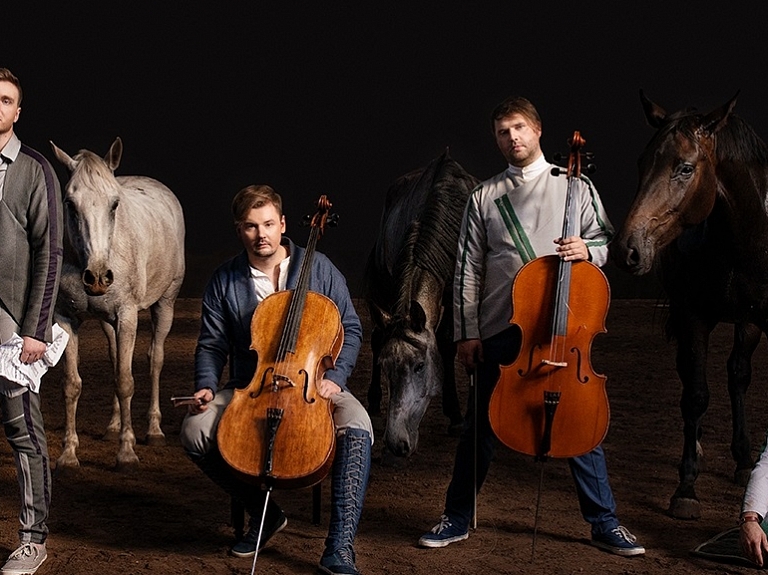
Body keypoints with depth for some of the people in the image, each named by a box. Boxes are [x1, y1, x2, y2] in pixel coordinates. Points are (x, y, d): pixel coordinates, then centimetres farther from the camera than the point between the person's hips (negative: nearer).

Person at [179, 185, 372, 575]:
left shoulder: (319, 269, -1)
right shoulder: (225, 282, 2)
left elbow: (350, 330, 3)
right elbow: (212, 345, 8)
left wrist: (335, 377, -12)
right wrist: (207, 387, -11)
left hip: (312, 385, -2)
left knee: (356, 425, -34)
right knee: (195, 430, -24)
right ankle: (265, 513, -2)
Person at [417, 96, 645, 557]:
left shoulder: (574, 185, 7)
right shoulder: (485, 196, 9)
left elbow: (605, 241, 10)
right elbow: (468, 269, 8)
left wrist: (587, 250, -13)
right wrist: (466, 332, 3)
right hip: (500, 328, 1)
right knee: (482, 425, 6)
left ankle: (605, 523, 15)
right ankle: (458, 519, 19)